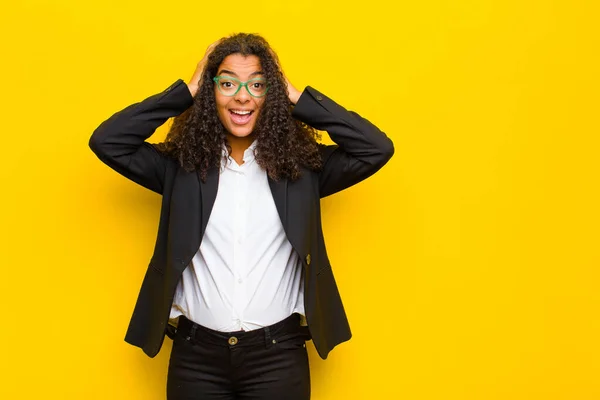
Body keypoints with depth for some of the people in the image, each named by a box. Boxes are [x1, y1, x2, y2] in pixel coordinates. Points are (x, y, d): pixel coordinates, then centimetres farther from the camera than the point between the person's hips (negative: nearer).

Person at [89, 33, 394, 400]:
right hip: (196, 353, 1)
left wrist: (298, 98, -4)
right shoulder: (181, 165, 3)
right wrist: (185, 92, -3)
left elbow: (377, 148, -8)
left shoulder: (301, 165, 1)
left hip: (278, 353, 0)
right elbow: (106, 141, -5)